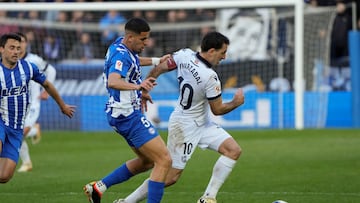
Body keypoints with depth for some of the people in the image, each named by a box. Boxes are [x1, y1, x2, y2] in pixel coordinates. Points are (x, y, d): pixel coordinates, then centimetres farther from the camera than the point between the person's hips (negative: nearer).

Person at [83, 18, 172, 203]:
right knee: (164, 160, -13)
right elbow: (112, 82, -42)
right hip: (128, 116, -11)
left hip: (124, 115, 11)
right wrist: (137, 86, -58)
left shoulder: (121, 44, 8)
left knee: (147, 161, 22)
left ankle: (99, 186, 20)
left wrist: (155, 61, 38)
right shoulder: (121, 55, -22)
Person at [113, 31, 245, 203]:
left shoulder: (185, 55, -8)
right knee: (170, 177, -1)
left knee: (234, 150, -1)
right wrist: (236, 102, 3)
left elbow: (159, 68, 1)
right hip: (185, 126, -9)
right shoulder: (210, 77, -28)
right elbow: (217, 110, -14)